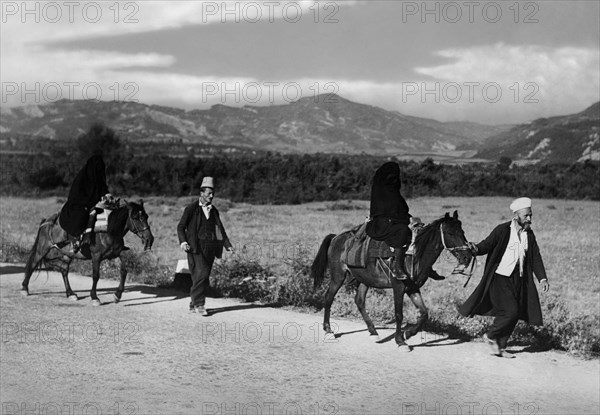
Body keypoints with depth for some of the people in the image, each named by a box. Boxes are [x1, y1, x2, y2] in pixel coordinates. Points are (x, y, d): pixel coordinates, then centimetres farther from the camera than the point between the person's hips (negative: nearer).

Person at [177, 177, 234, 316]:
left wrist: (227, 245, 5)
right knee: (201, 274, -16)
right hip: (196, 247, -5)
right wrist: (183, 241, -17)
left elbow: (220, 230, 17)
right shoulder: (191, 208, 1)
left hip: (210, 248, 5)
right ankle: (198, 304, -8)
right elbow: (181, 226, 0)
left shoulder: (214, 211, 17)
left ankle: (193, 304, 16)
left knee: (204, 277, 5)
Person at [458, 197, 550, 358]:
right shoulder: (502, 230, -9)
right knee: (510, 310, -16)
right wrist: (476, 249, -35)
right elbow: (487, 245, -12)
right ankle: (490, 336, 7)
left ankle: (500, 347, 20)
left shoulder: (529, 235, 7)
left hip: (518, 280, 6)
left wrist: (542, 278, 0)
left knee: (513, 316, 6)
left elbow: (535, 258, 10)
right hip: (500, 278, -6)